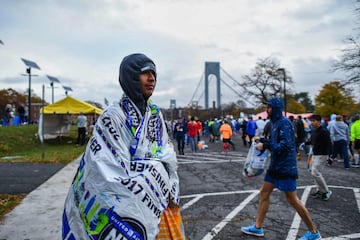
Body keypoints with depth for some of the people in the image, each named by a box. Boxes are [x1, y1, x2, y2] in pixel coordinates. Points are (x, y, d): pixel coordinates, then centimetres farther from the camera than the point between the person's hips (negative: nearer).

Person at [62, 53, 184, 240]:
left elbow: (168, 157, 3)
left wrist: (171, 195, -6)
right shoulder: (114, 116, -14)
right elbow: (114, 172, -17)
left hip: (161, 202, 6)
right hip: (127, 207, -6)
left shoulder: (156, 114, 6)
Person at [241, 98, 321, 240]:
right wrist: (263, 141, 3)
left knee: (292, 200, -1)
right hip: (276, 166, 10)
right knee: (264, 193, 10)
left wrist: (265, 145, -21)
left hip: (285, 167, -9)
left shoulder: (284, 123, -17)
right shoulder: (275, 122, 12)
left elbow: (285, 145, -25)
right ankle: (258, 227, 20)